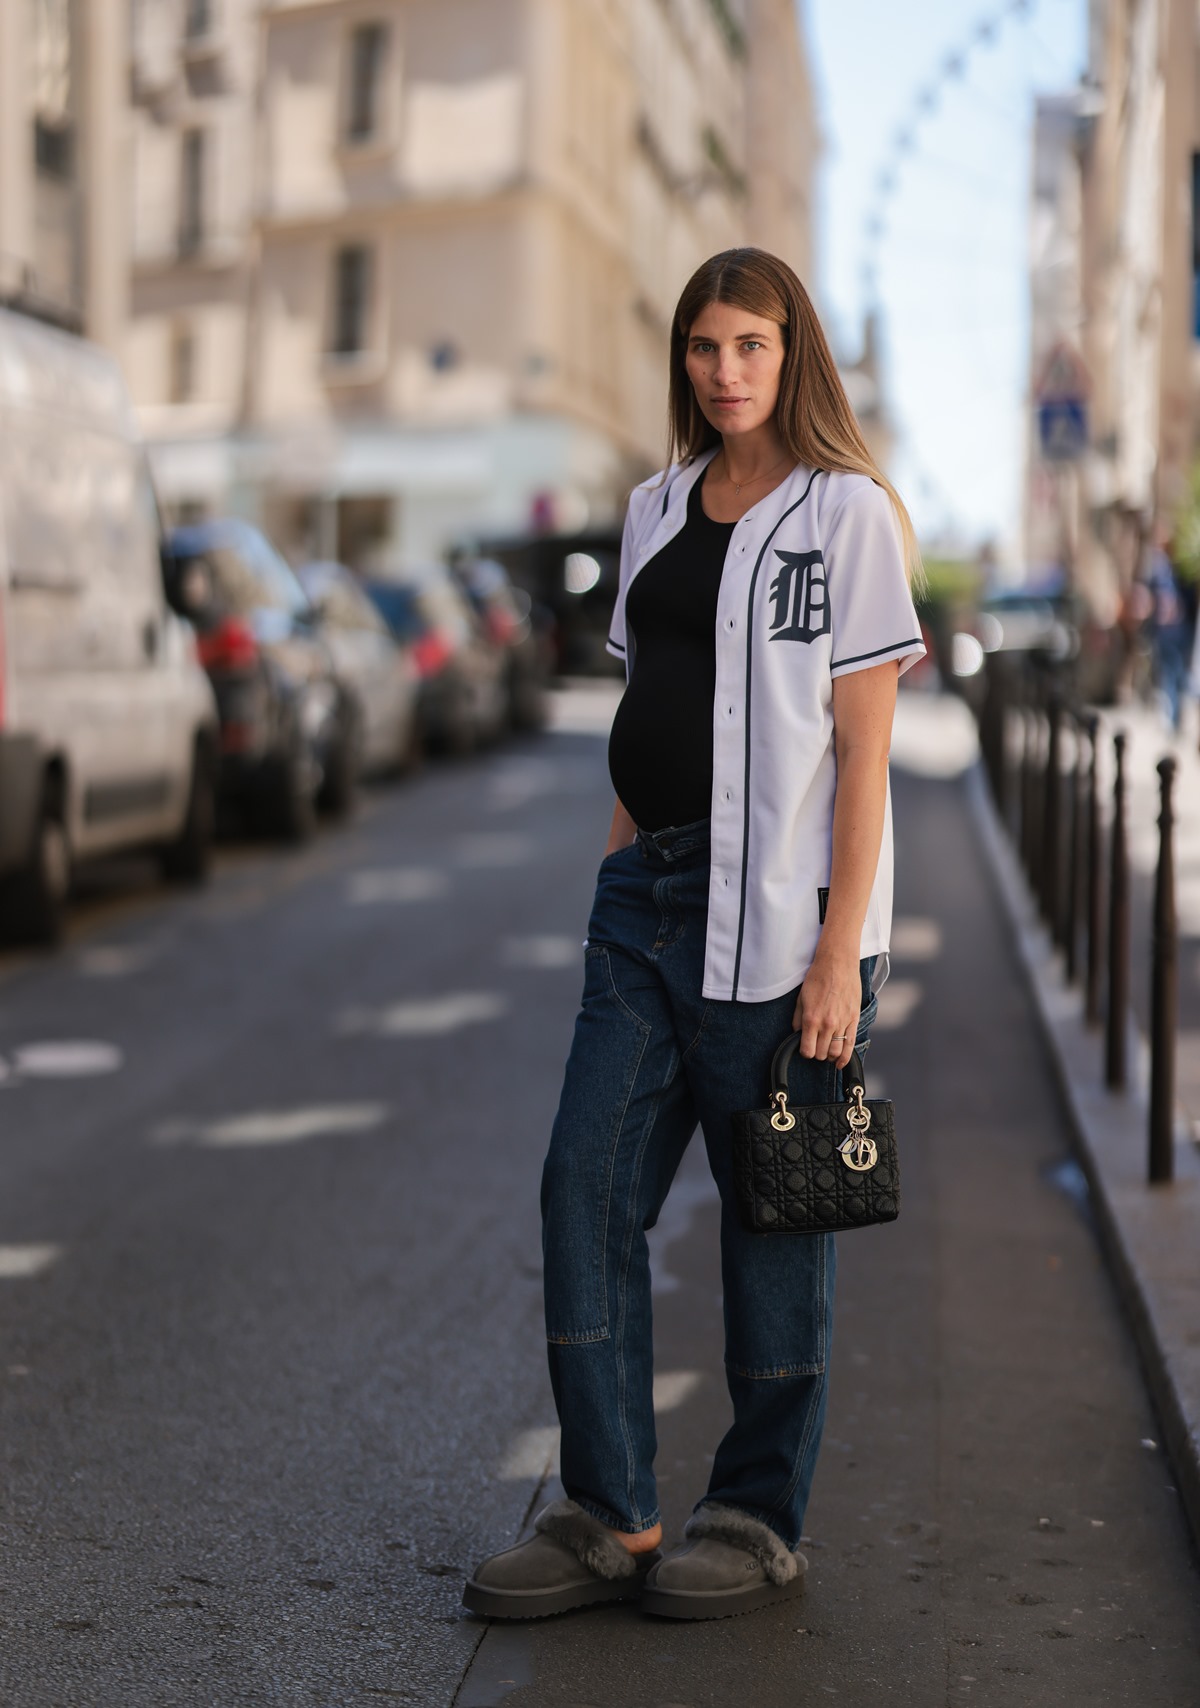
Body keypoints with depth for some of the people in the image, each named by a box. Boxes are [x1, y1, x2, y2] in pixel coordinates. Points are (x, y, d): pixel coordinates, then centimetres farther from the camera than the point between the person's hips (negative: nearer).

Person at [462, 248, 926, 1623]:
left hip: (777, 912, -6)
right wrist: (616, 891, 13)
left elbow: (863, 748, -9)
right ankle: (609, 1519, 11)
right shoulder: (657, 512, 15)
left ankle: (760, 1523, 17)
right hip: (650, 898, 6)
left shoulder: (846, 513, -4)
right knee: (586, 1192, 2)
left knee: (773, 1214, 3)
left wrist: (841, 952, -14)